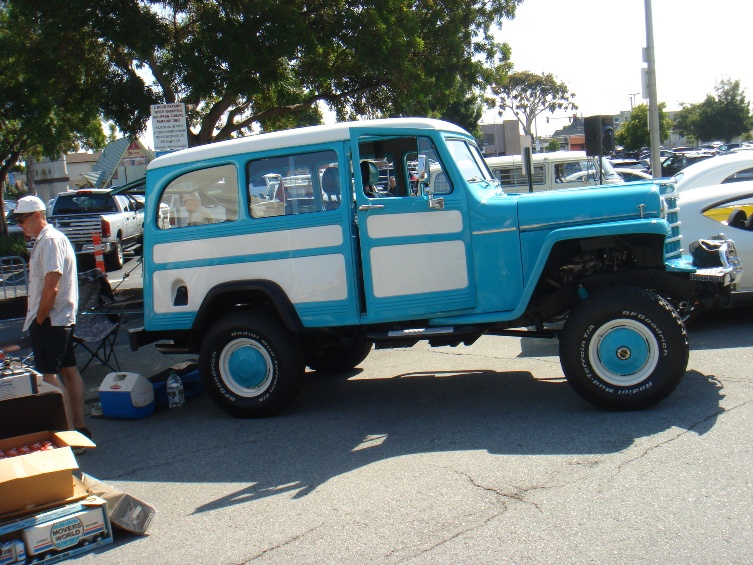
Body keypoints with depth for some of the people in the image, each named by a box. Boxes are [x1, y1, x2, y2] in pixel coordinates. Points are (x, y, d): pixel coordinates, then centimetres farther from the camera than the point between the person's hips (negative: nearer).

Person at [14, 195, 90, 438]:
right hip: (64, 318, 10)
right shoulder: (43, 240, 17)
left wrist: (39, 319, -15)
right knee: (69, 370, 11)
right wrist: (38, 317, 13)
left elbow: (51, 287, -23)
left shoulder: (50, 240, -16)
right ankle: (79, 427, 17)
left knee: (49, 375, -9)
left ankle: (69, 431, -8)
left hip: (50, 320, -10)